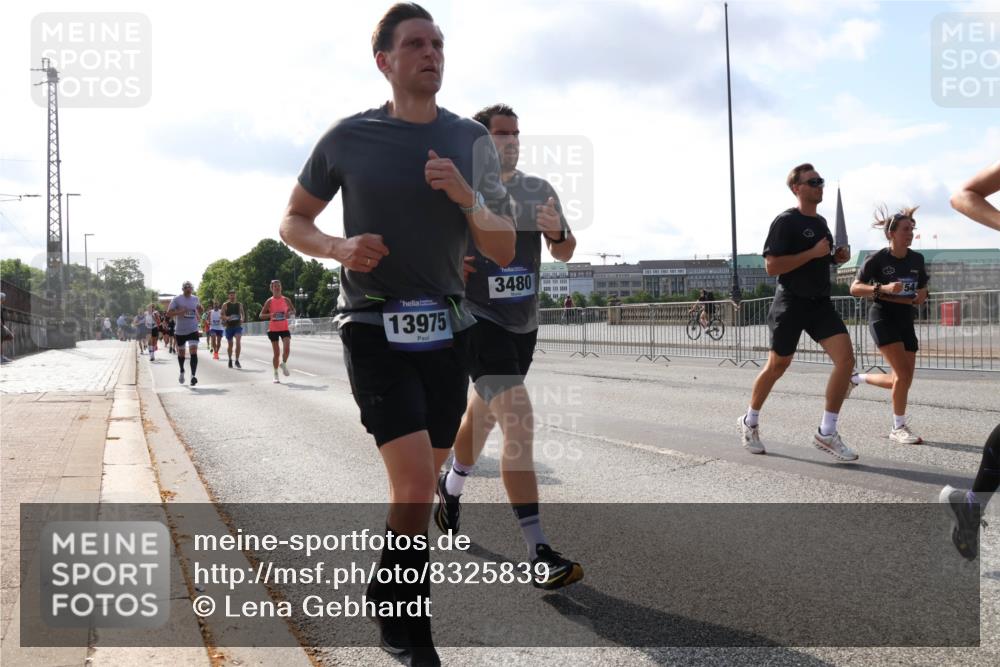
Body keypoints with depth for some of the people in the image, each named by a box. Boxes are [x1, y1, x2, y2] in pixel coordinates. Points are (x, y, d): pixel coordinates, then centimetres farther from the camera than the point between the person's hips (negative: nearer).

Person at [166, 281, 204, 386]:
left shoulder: (195, 299, 7)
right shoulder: (176, 299, -6)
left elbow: (199, 311, 24)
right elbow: (168, 313, -11)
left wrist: (201, 310, 0)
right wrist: (180, 311, -25)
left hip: (193, 330, 1)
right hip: (180, 331, -1)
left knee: (193, 352, -15)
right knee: (181, 352, 14)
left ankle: (193, 375, -19)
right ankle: (182, 371, 40)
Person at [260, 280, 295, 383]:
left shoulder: (286, 300, 3)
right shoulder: (269, 301, -2)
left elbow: (293, 311, 13)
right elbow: (261, 315, -2)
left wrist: (289, 314, -10)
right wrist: (270, 315, -21)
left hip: (284, 328, 1)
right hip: (273, 329, -1)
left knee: (286, 348, -19)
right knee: (276, 353, 2)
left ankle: (283, 364, 11)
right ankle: (276, 374, 15)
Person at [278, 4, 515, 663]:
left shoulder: (473, 141, 5)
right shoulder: (349, 138, -2)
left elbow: (504, 252, 3)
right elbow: (294, 222, 9)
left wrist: (467, 197, -16)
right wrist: (340, 248, -12)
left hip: (446, 330, 4)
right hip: (374, 329, -4)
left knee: (419, 481, 15)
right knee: (417, 483, -18)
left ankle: (391, 606, 40)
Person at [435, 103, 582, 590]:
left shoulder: (539, 190, 7)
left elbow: (564, 254, 9)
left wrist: (557, 231, -13)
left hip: (523, 324, 6)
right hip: (479, 320, -6)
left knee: (483, 415, 22)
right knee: (519, 420, -19)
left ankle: (450, 489, 50)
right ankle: (538, 553, -18)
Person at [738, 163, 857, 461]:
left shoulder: (821, 222, 14)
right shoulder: (785, 222, -10)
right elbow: (771, 266, -19)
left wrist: (837, 257, 6)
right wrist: (813, 253, -20)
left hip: (821, 303, 6)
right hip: (791, 303, -6)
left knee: (846, 359, -12)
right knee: (778, 365, 6)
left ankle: (826, 433, -3)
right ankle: (749, 422, 30)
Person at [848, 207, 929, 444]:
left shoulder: (917, 259, 3)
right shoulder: (877, 259, -11)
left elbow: (922, 293, 12)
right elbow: (855, 288, -13)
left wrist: (920, 296, -9)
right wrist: (883, 288, -26)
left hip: (906, 320, 6)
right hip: (882, 318, -6)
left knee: (902, 380, 5)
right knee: (903, 374, -17)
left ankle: (857, 378, 32)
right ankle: (899, 428, -2)